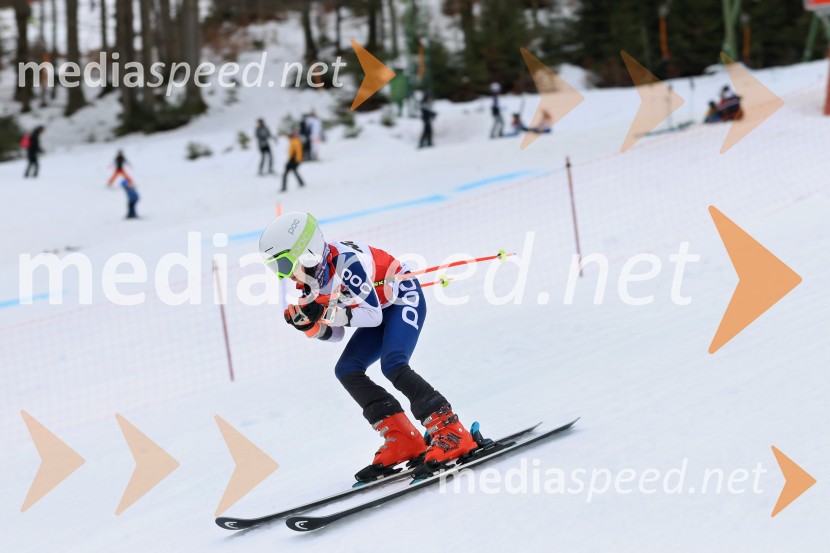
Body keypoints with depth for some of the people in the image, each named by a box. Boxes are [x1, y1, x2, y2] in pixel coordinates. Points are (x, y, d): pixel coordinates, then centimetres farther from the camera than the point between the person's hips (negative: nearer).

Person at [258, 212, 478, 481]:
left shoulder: (346, 261, -31)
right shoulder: (310, 282, -5)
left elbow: (373, 315, -28)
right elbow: (335, 334, 0)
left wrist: (327, 312, -36)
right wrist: (308, 323, -19)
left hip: (404, 300, -9)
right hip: (382, 309, 9)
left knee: (392, 366, -28)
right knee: (347, 371, -5)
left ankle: (450, 432, -26)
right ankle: (402, 439, -6)